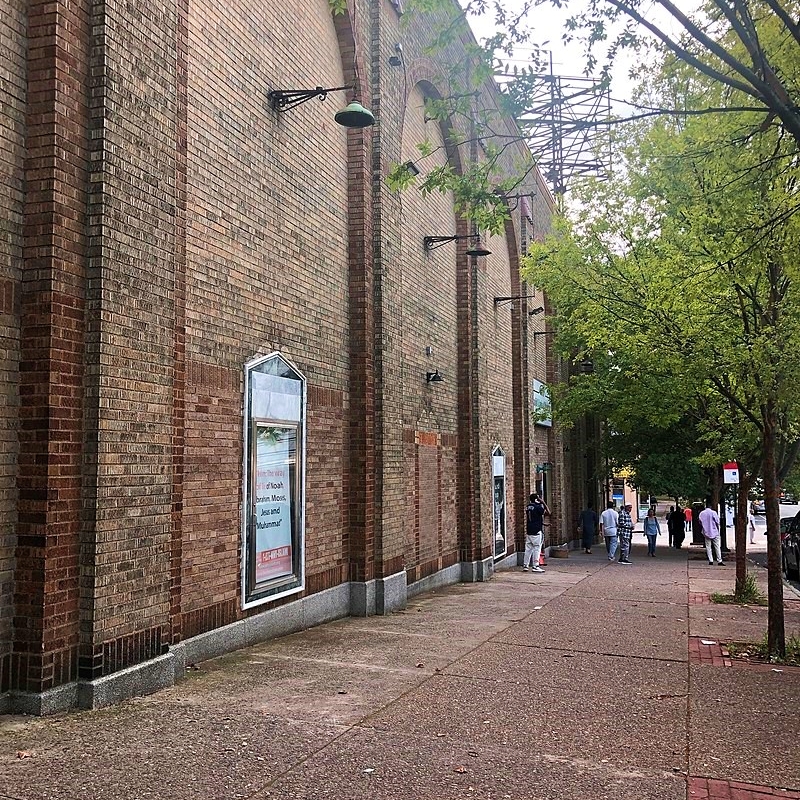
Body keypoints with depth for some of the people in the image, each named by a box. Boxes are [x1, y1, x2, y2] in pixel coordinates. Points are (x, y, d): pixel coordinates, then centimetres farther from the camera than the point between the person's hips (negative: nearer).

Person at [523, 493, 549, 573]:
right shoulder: (537, 507, -13)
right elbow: (548, 512, -11)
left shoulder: (528, 507, 10)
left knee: (528, 548, 10)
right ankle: (535, 566, -3)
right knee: (537, 548, -2)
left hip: (528, 531, 7)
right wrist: (543, 502, -7)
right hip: (536, 531, -7)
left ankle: (525, 566, 10)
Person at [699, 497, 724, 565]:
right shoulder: (713, 512, -11)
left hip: (706, 533, 3)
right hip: (714, 532, -3)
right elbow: (717, 523, -7)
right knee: (717, 547, 3)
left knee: (708, 547, 7)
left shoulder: (701, 513, 1)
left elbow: (700, 523, 7)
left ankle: (710, 561, 3)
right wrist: (718, 531, 6)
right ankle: (719, 561, 2)